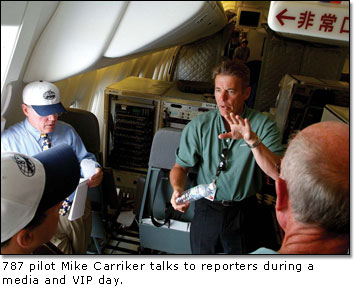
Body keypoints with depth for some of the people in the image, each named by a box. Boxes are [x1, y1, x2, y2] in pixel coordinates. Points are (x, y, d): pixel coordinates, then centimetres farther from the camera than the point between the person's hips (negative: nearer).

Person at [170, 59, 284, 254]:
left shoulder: (262, 125, -13)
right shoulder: (198, 126, -11)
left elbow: (278, 173, -23)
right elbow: (180, 166, -4)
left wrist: (252, 140, -36)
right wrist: (178, 189, -24)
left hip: (244, 211, 0)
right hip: (207, 208, 1)